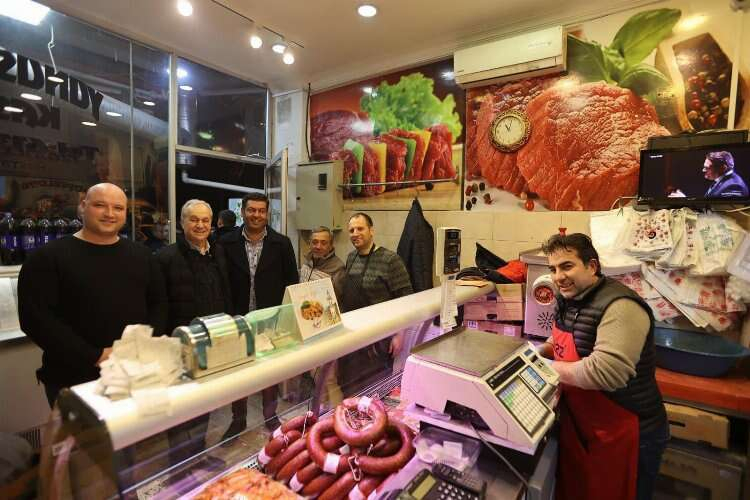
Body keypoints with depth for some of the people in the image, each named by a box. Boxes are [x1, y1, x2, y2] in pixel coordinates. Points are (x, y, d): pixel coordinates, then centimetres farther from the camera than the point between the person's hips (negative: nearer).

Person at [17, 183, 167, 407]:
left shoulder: (142, 255, 7)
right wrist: (95, 356, -19)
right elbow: (35, 316, -13)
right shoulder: (48, 257, -5)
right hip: (73, 380, -3)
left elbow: (159, 304, 6)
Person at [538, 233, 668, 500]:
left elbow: (606, 372, -37)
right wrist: (537, 352, -2)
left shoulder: (620, 307, -26)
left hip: (625, 436, -7)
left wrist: (547, 367, -24)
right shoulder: (569, 299, 1)